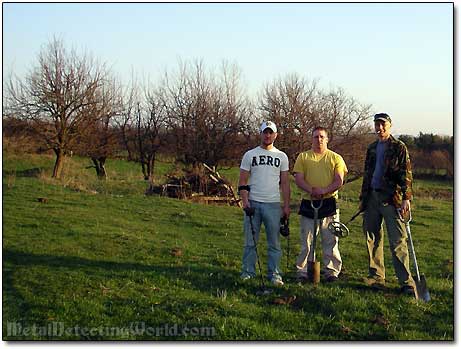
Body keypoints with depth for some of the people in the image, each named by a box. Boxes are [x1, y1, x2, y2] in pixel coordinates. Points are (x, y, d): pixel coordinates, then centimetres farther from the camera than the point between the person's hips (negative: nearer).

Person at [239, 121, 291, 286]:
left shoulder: (281, 156, 10)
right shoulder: (250, 154, 6)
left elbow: (285, 183, 9)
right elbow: (243, 180, 4)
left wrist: (287, 205, 2)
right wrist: (245, 200, -9)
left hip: (273, 204, 1)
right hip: (253, 203, -1)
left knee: (274, 242, 3)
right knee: (250, 240, 3)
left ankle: (274, 274, 9)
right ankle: (248, 272, 10)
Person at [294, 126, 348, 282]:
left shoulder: (336, 158, 9)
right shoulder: (303, 157, 10)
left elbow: (339, 181, -1)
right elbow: (299, 179, 0)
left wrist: (323, 190, -17)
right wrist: (312, 190, -17)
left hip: (329, 203, 0)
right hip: (308, 203, 0)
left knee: (331, 240, 1)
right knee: (306, 241, 3)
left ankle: (332, 271, 9)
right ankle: (303, 271, 10)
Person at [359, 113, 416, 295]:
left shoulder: (399, 147, -1)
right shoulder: (372, 148, 17)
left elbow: (406, 174, -6)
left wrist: (406, 198, -15)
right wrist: (363, 198, 18)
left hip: (391, 198, -6)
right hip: (372, 197, 6)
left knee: (398, 241, -9)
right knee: (373, 238, 9)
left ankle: (406, 281, -7)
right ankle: (376, 276, 19)